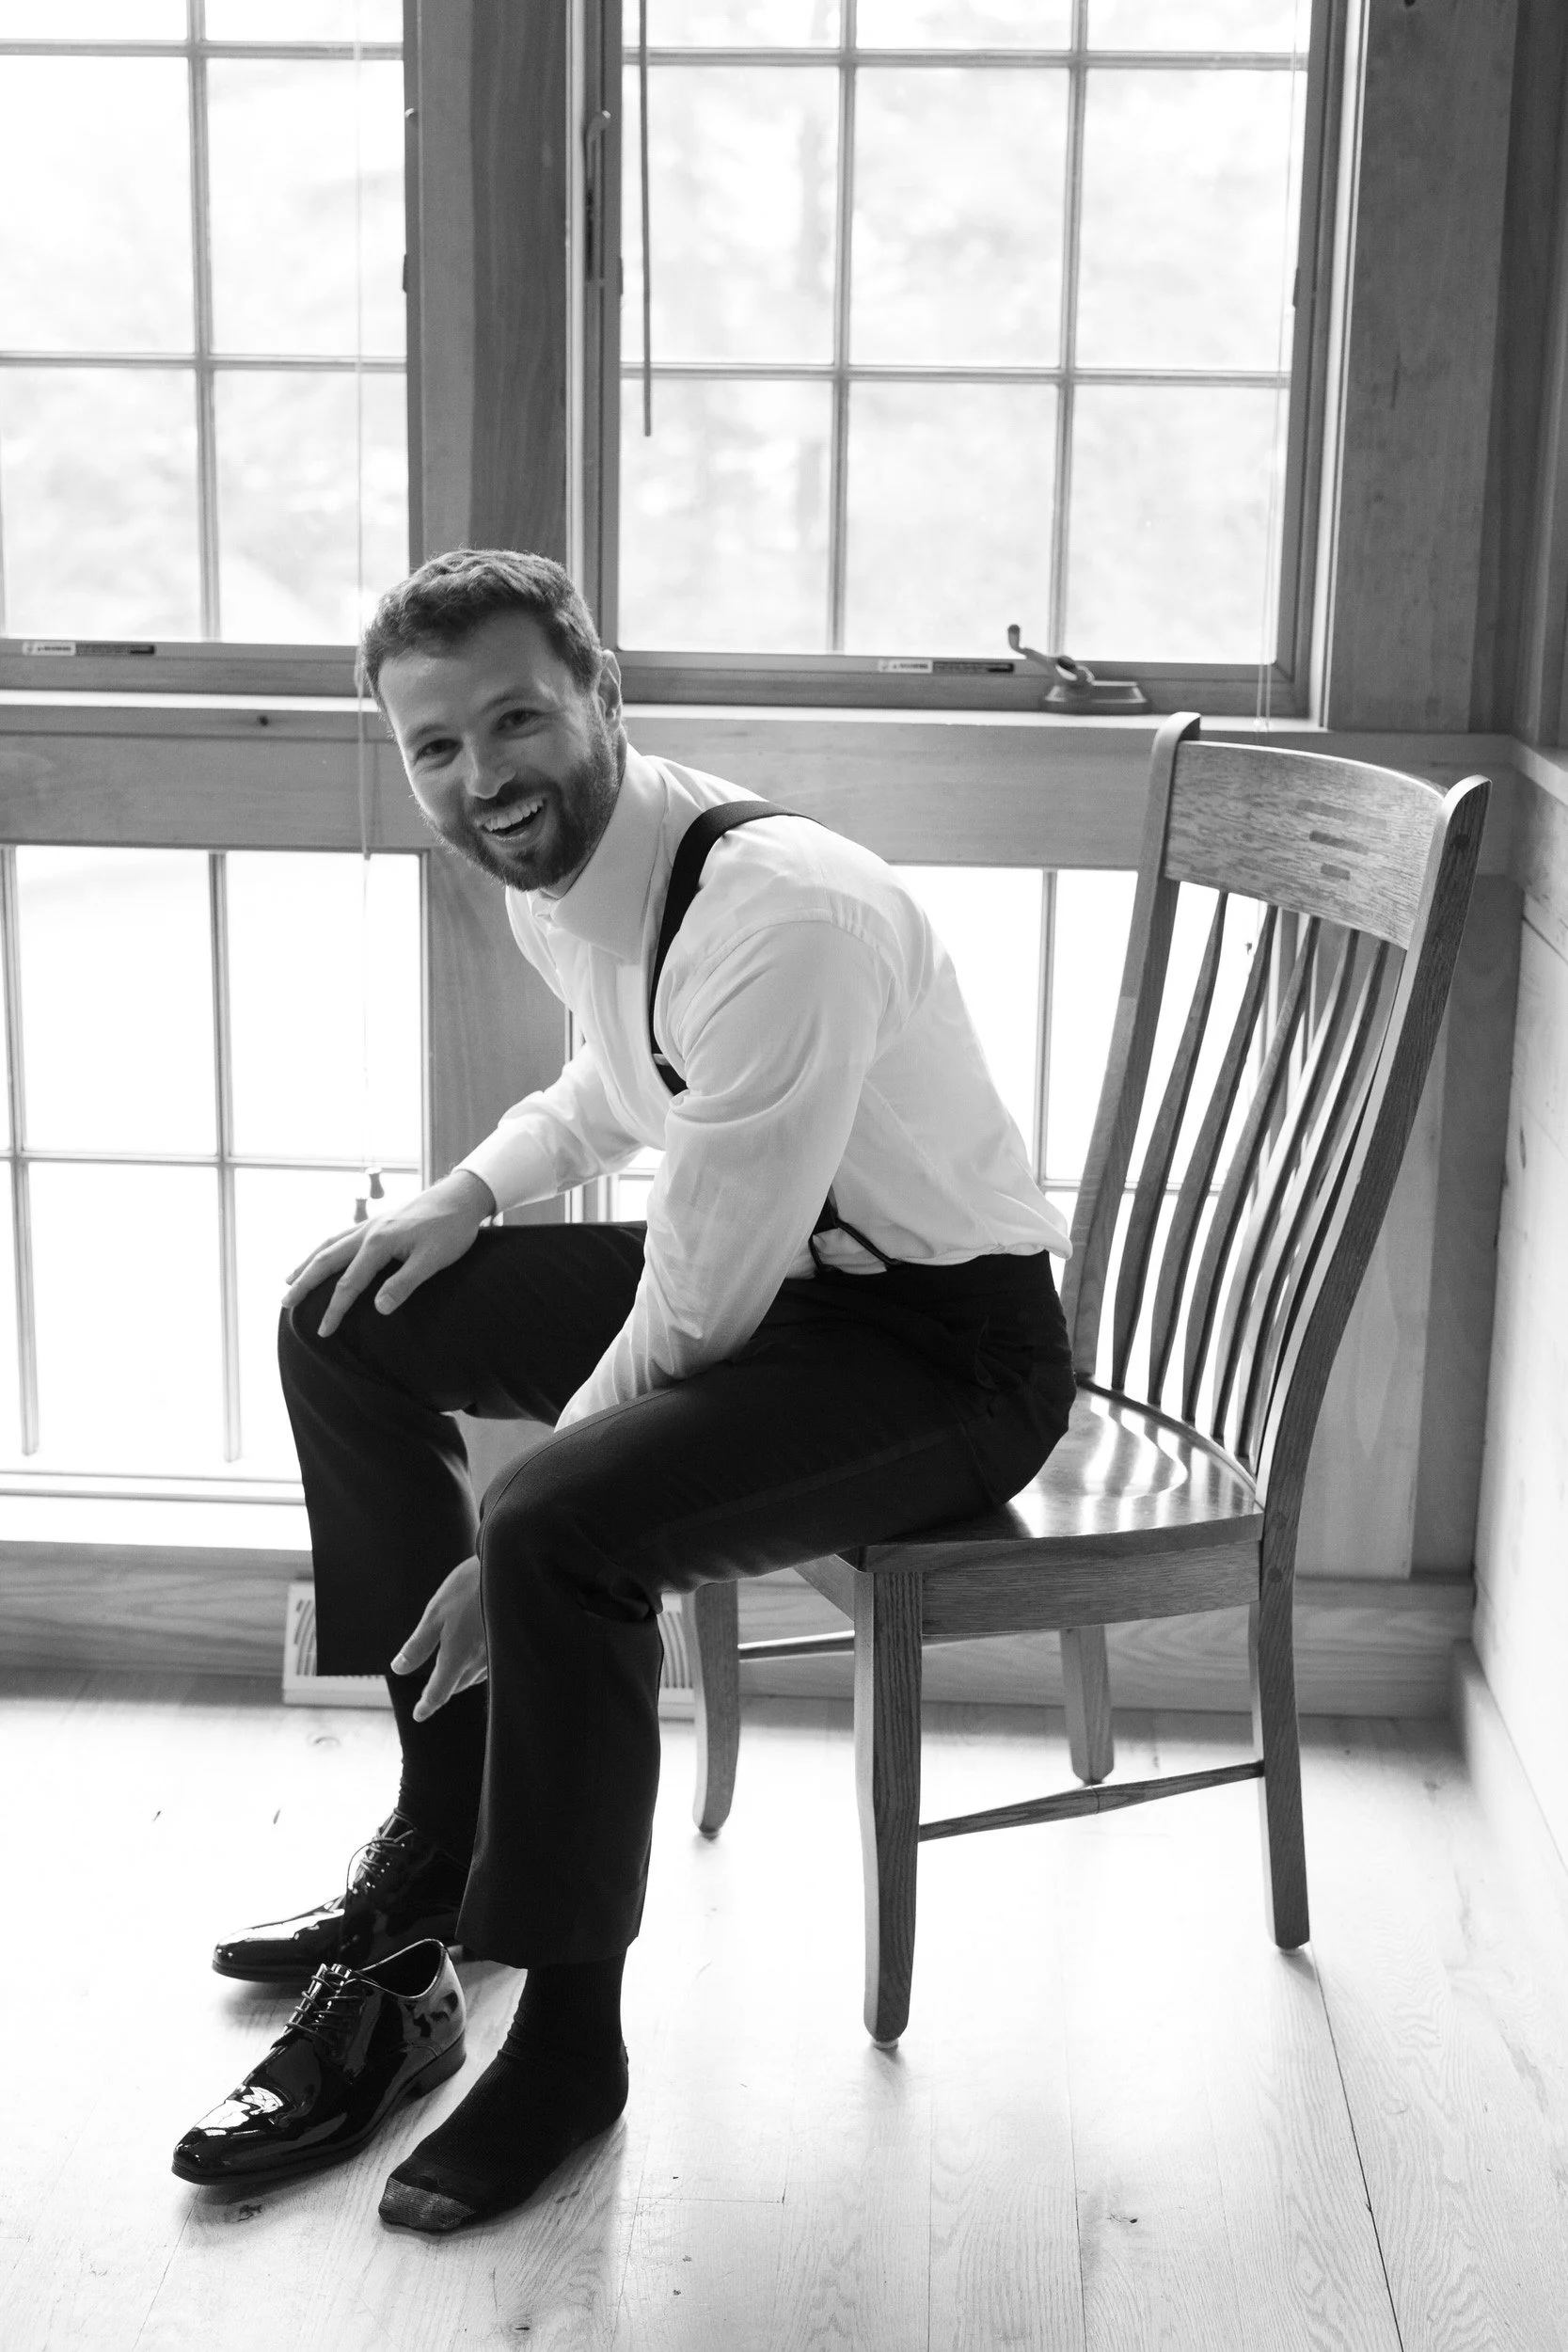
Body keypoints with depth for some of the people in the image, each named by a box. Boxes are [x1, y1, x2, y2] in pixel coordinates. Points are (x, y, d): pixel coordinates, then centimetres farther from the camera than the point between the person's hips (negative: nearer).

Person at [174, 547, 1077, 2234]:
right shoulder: (548, 878, -1)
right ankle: (441, 1838, 19)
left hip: (948, 1342, -9)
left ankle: (568, 2037, -10)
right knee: (345, 1323, 9)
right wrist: (474, 1191, 5)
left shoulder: (783, 912, -30)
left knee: (558, 1535, -33)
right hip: (748, 1264, 9)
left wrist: (507, 1553, -19)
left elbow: (695, 1319, -27)